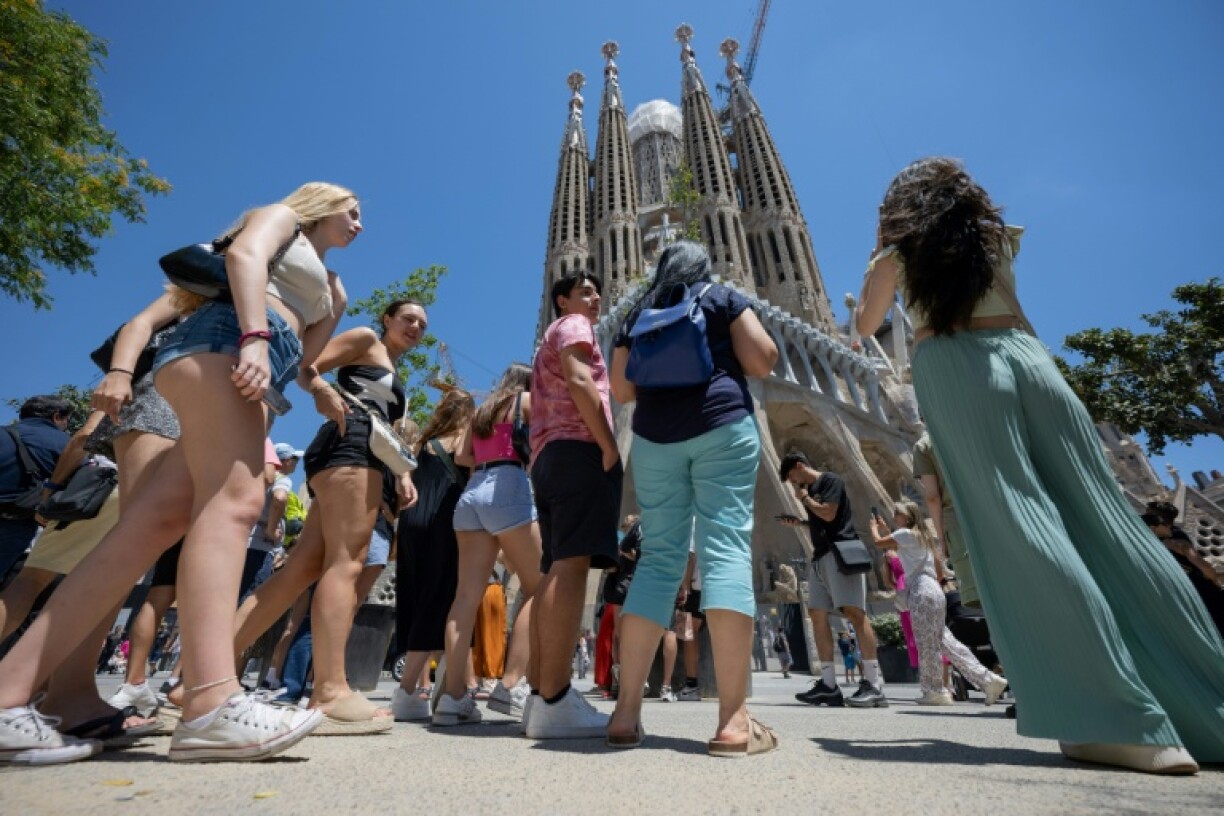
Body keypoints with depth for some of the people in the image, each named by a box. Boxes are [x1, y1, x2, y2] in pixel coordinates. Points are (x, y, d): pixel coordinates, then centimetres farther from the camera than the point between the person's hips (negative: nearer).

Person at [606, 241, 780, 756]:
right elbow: (763, 361, 3)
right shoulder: (722, 297, 14)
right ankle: (733, 721, -15)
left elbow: (621, 390, 15)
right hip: (721, 427, -3)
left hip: (654, 437, 3)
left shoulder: (637, 314, 21)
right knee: (725, 550, -10)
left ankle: (626, 711, -3)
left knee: (659, 557, 2)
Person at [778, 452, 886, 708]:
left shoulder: (830, 480, -2)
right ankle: (828, 685, 3)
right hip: (820, 556, 9)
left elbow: (828, 514, -14)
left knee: (854, 612, -13)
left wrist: (803, 497, -1)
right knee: (817, 614, 2)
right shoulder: (810, 490, 23)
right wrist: (798, 522, 15)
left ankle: (873, 685, -11)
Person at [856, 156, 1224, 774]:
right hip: (1024, 355, 5)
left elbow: (865, 328, 23)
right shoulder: (997, 237, 25)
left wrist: (874, 265, 38)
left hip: (952, 369, -5)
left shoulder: (897, 254, 14)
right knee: (1103, 516, 3)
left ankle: (1124, 723, -16)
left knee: (1017, 525, -12)